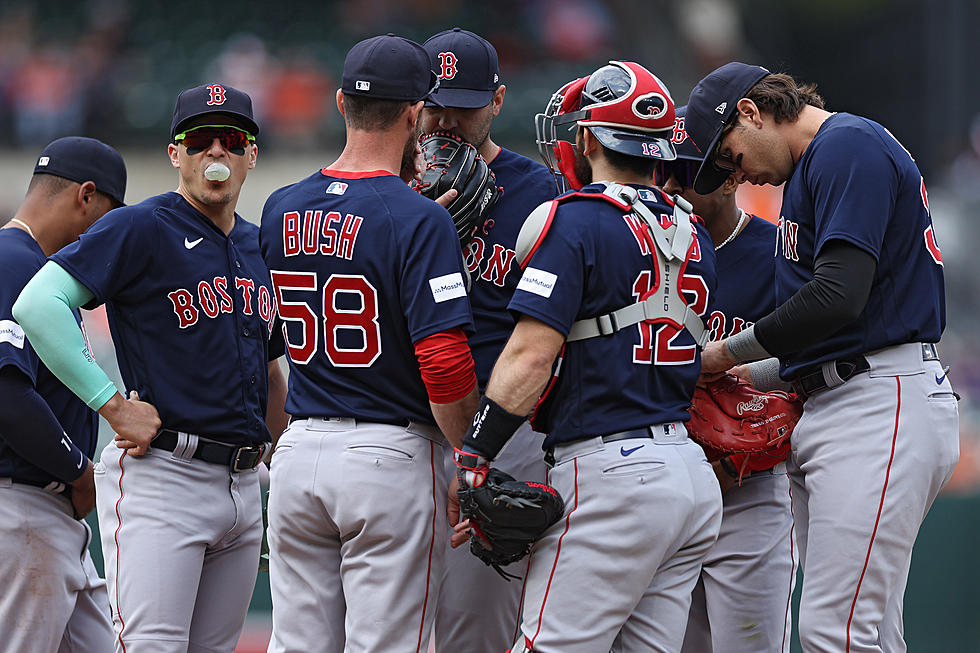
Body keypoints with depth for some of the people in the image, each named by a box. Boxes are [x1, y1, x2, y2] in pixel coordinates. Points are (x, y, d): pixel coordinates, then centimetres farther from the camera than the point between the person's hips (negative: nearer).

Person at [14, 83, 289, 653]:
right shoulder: (140, 229, -6)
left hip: (244, 484, 8)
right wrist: (113, 405, -18)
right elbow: (39, 304, -17)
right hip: (160, 475, -8)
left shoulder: (258, 246, 18)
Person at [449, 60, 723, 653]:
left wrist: (472, 464, -13)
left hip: (609, 474, -8)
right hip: (694, 476, 8)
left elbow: (530, 358, -16)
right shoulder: (693, 235, 15)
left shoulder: (576, 222, -9)